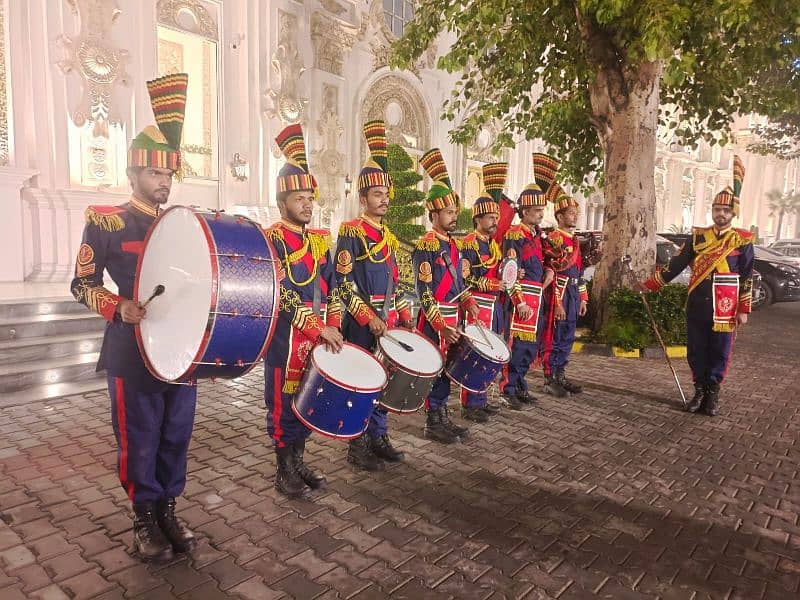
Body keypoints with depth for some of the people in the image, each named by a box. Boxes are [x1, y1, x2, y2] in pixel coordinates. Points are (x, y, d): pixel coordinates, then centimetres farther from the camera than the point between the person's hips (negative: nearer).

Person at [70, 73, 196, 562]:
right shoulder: (104, 222, -2)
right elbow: (82, 284, -1)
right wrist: (119, 308, -18)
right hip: (133, 352, -4)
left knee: (176, 436, 11)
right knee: (139, 441, 6)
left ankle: (169, 509, 29)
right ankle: (145, 518, 25)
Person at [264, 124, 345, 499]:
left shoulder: (319, 240, 12)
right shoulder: (271, 239, -10)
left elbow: (331, 288, 12)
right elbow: (281, 294, -19)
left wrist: (333, 329, 0)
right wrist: (318, 329, -22)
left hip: (318, 339, 7)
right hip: (286, 340, -7)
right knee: (284, 407, 5)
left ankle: (298, 461, 31)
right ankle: (284, 473, 19)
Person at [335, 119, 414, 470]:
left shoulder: (389, 237, 14)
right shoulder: (350, 232, -9)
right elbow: (344, 284, -15)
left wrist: (404, 316, 9)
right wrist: (370, 318, -19)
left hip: (389, 323, 7)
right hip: (362, 324, -7)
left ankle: (378, 437, 28)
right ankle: (357, 447, 14)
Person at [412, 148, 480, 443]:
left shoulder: (452, 245, 12)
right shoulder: (426, 246, -15)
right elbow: (425, 292, -19)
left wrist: (468, 302, 2)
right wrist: (442, 326, -23)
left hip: (451, 318, 8)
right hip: (434, 320, -8)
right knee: (434, 369, 2)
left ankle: (443, 416, 28)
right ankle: (433, 423, 15)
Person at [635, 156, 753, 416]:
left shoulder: (742, 241, -1)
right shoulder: (697, 236, 4)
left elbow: (747, 278, 0)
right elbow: (675, 265, 5)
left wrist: (744, 309, -4)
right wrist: (649, 285, 0)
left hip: (724, 307, -2)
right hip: (697, 305, 2)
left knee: (719, 352, 6)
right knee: (696, 350, 8)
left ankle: (713, 394, 21)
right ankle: (700, 391, 22)